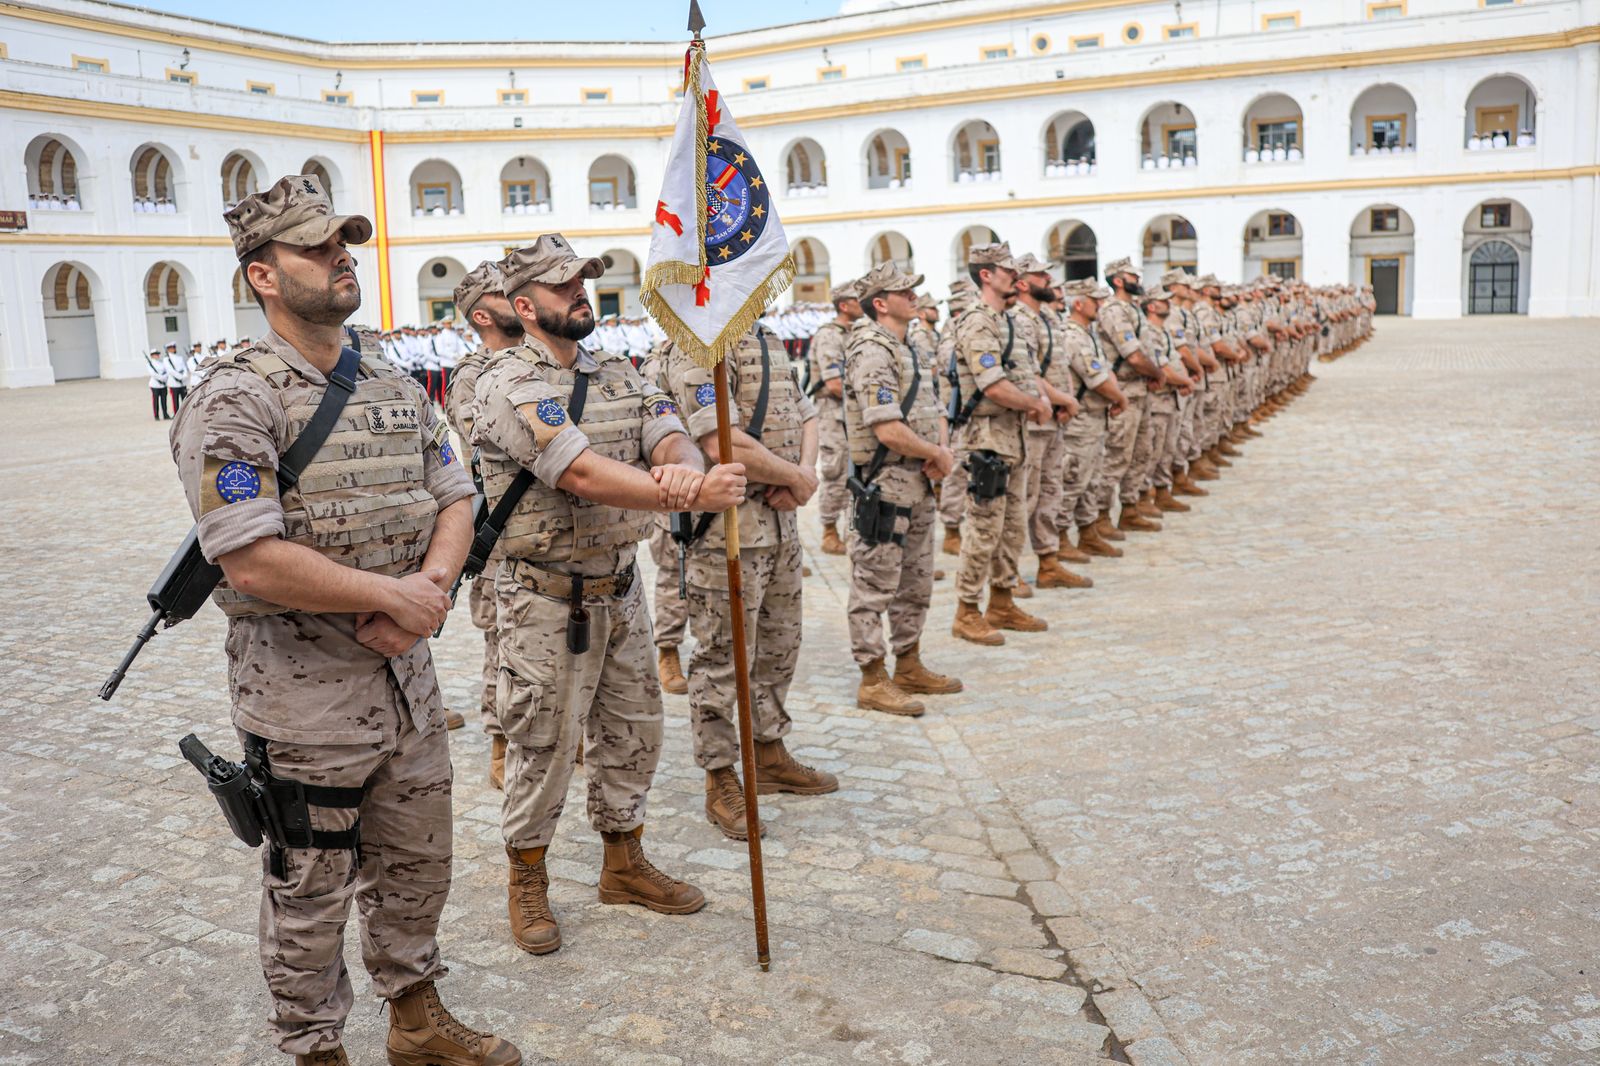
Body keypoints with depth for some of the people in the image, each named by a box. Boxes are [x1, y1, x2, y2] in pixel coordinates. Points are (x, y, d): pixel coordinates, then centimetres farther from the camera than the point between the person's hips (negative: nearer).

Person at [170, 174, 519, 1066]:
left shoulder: (398, 389, 8)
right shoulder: (236, 402, -15)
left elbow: (456, 500, 8)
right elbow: (254, 562, -24)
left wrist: (428, 589, -12)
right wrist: (397, 596, -17)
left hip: (408, 674, 7)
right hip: (305, 693, -6)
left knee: (417, 864, 20)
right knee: (311, 891, 10)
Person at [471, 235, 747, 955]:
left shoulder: (618, 376, 9)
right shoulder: (507, 385, -14)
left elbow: (671, 435, -7)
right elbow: (582, 473, -27)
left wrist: (682, 465, -33)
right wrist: (690, 497, -34)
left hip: (620, 591, 7)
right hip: (546, 603, -7)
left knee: (632, 734, 17)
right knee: (542, 747, 6)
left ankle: (624, 865, 36)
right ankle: (527, 883, 26)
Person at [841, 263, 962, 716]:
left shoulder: (911, 350, 16)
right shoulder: (873, 353, -16)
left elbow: (933, 410, 18)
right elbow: (888, 430, -24)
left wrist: (944, 449, -3)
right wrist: (937, 456, -12)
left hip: (920, 482, 10)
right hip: (885, 483, -10)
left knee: (916, 584, 17)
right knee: (874, 586, -2)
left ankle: (909, 668, 29)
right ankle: (873, 682, 4)